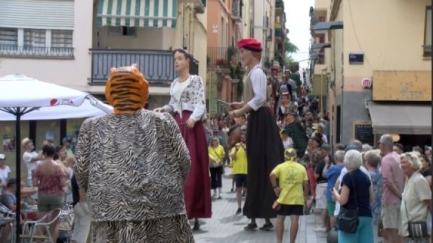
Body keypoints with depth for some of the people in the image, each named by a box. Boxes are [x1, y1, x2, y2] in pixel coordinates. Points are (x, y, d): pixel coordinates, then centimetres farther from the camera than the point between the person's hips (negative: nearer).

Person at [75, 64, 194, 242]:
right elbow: (183, 162, 5)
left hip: (111, 212, 1)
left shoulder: (92, 127, 7)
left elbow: (81, 170, 6)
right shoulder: (163, 122, 5)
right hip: (161, 208, 0)